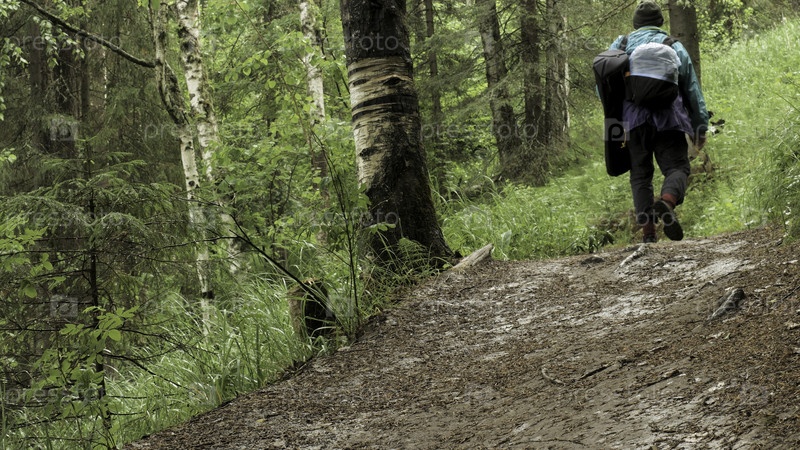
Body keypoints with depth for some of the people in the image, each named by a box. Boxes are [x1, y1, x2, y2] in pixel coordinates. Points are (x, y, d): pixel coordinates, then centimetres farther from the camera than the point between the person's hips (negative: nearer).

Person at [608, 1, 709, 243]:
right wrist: (700, 127, 16)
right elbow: (692, 88, 12)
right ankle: (667, 202, -32)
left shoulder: (621, 45, 16)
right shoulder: (675, 47, 14)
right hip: (668, 118, -1)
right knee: (677, 167, 0)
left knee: (640, 174, 8)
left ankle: (647, 231, -2)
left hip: (634, 120, 1)